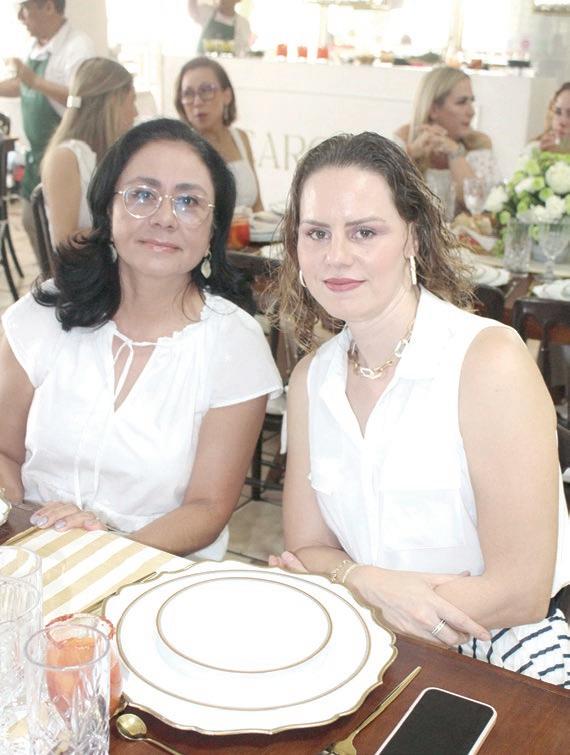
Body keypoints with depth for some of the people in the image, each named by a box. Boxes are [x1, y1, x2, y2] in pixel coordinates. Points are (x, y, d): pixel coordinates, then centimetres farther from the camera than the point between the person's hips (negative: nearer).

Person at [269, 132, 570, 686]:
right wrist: (371, 585, -19)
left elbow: (520, 592, -17)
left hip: (498, 653, -4)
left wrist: (336, 578, -13)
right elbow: (306, 548, 4)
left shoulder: (490, 360, -17)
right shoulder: (311, 379, 2)